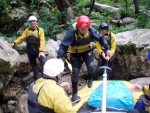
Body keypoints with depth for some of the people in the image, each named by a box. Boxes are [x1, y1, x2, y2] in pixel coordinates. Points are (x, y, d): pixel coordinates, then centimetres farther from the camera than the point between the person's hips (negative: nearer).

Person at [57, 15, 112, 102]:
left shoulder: (91, 30, -25)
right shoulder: (72, 31, -34)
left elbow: (100, 38, -12)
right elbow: (64, 45, -34)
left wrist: (107, 49, -16)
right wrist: (60, 57, -43)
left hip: (87, 50, 2)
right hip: (75, 53, -2)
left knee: (91, 66, -16)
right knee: (75, 72, -4)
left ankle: (90, 79, 21)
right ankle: (75, 93, 10)